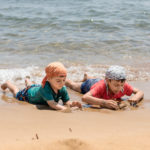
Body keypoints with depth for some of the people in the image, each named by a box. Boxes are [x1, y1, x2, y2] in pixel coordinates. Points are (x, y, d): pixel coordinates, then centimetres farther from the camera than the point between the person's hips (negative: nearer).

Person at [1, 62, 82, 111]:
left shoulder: (63, 89, -36)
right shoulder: (45, 88, -52)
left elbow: (66, 102, -30)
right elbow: (51, 104, -59)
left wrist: (72, 104, -53)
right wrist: (65, 108, -74)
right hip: (28, 93, -5)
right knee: (16, 92, 31)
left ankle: (27, 81, 75)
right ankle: (8, 83, 60)